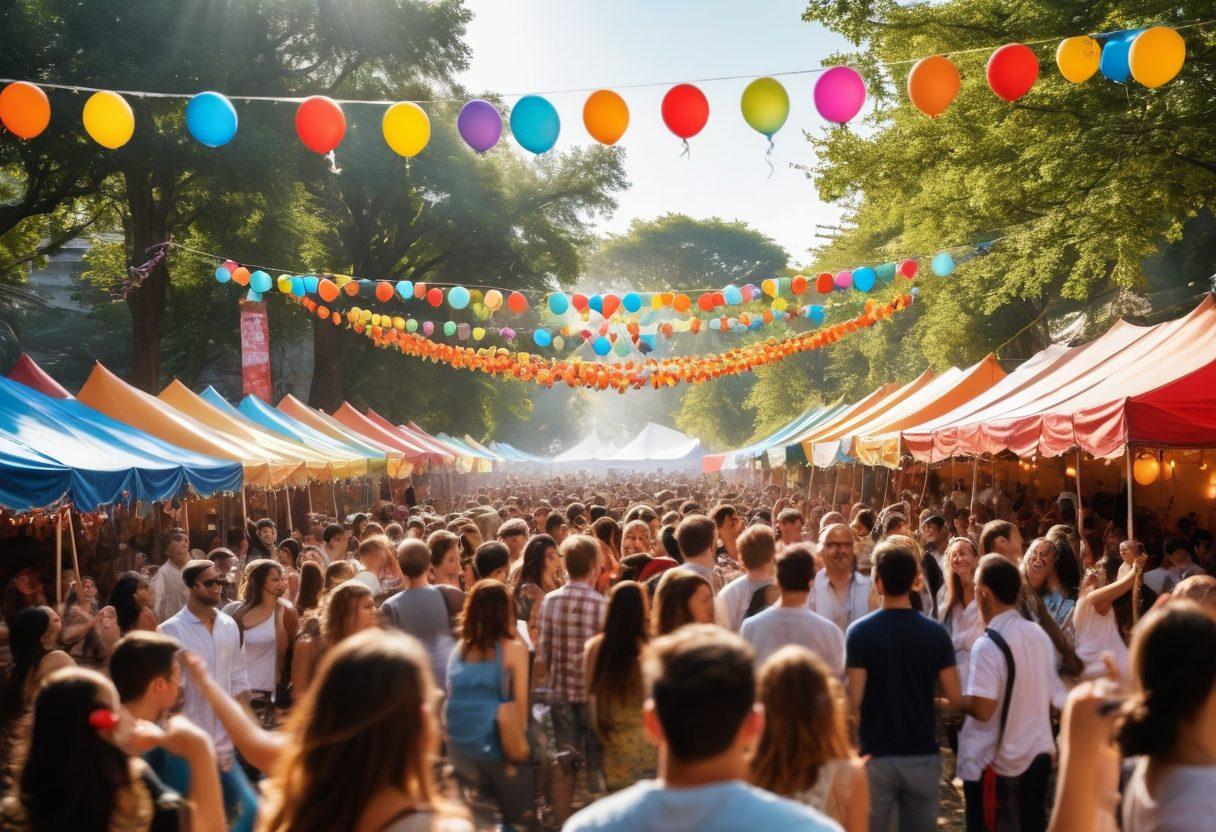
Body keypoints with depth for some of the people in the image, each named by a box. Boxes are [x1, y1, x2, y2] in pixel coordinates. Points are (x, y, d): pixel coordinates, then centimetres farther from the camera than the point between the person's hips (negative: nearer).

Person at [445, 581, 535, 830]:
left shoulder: (459, 648, 4)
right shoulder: (514, 649, -7)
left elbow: (452, 697, 8)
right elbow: (520, 704, -9)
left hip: (456, 745, 5)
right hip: (492, 742, -5)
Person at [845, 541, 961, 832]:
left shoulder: (860, 632, -10)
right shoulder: (936, 633, -2)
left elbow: (855, 700, -13)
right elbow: (955, 699, -1)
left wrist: (863, 732, 7)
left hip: (877, 756, -2)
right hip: (923, 754, 2)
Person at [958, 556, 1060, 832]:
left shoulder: (987, 645, -20)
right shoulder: (1040, 635, 3)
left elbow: (982, 709, -24)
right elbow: (1052, 696, 10)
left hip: (995, 765, -7)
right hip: (1039, 754, 7)